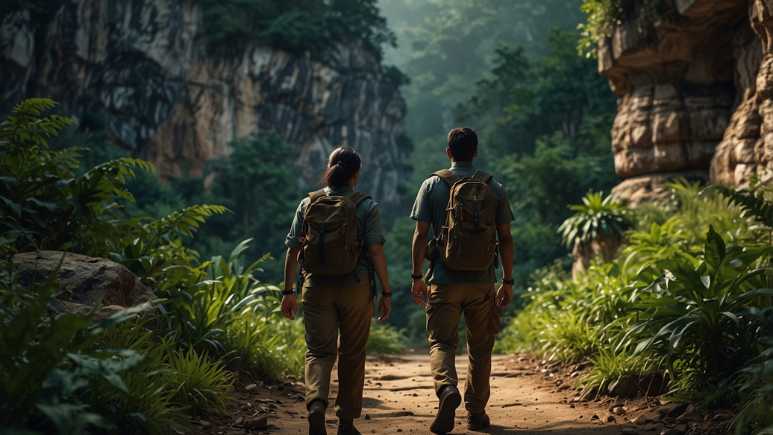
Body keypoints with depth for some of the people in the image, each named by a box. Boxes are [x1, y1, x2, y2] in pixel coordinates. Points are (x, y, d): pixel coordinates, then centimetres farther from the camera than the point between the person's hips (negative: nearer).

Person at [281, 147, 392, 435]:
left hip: (316, 287, 1)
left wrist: (288, 291, 10)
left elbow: (292, 250, 3)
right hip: (355, 288, -1)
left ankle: (316, 405, -21)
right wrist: (386, 292, -3)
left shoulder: (308, 204, 3)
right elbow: (376, 251, -10)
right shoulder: (366, 206, -5)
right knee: (352, 354, 12)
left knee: (319, 351, 6)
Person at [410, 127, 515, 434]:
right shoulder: (494, 188, 4)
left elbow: (420, 234, -3)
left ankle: (447, 389, -24)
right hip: (482, 282, 2)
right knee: (480, 348, 13)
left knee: (441, 342, 4)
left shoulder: (433, 185, 0)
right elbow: (505, 238, 3)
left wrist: (417, 276, 5)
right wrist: (508, 281, 10)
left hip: (444, 281, -1)